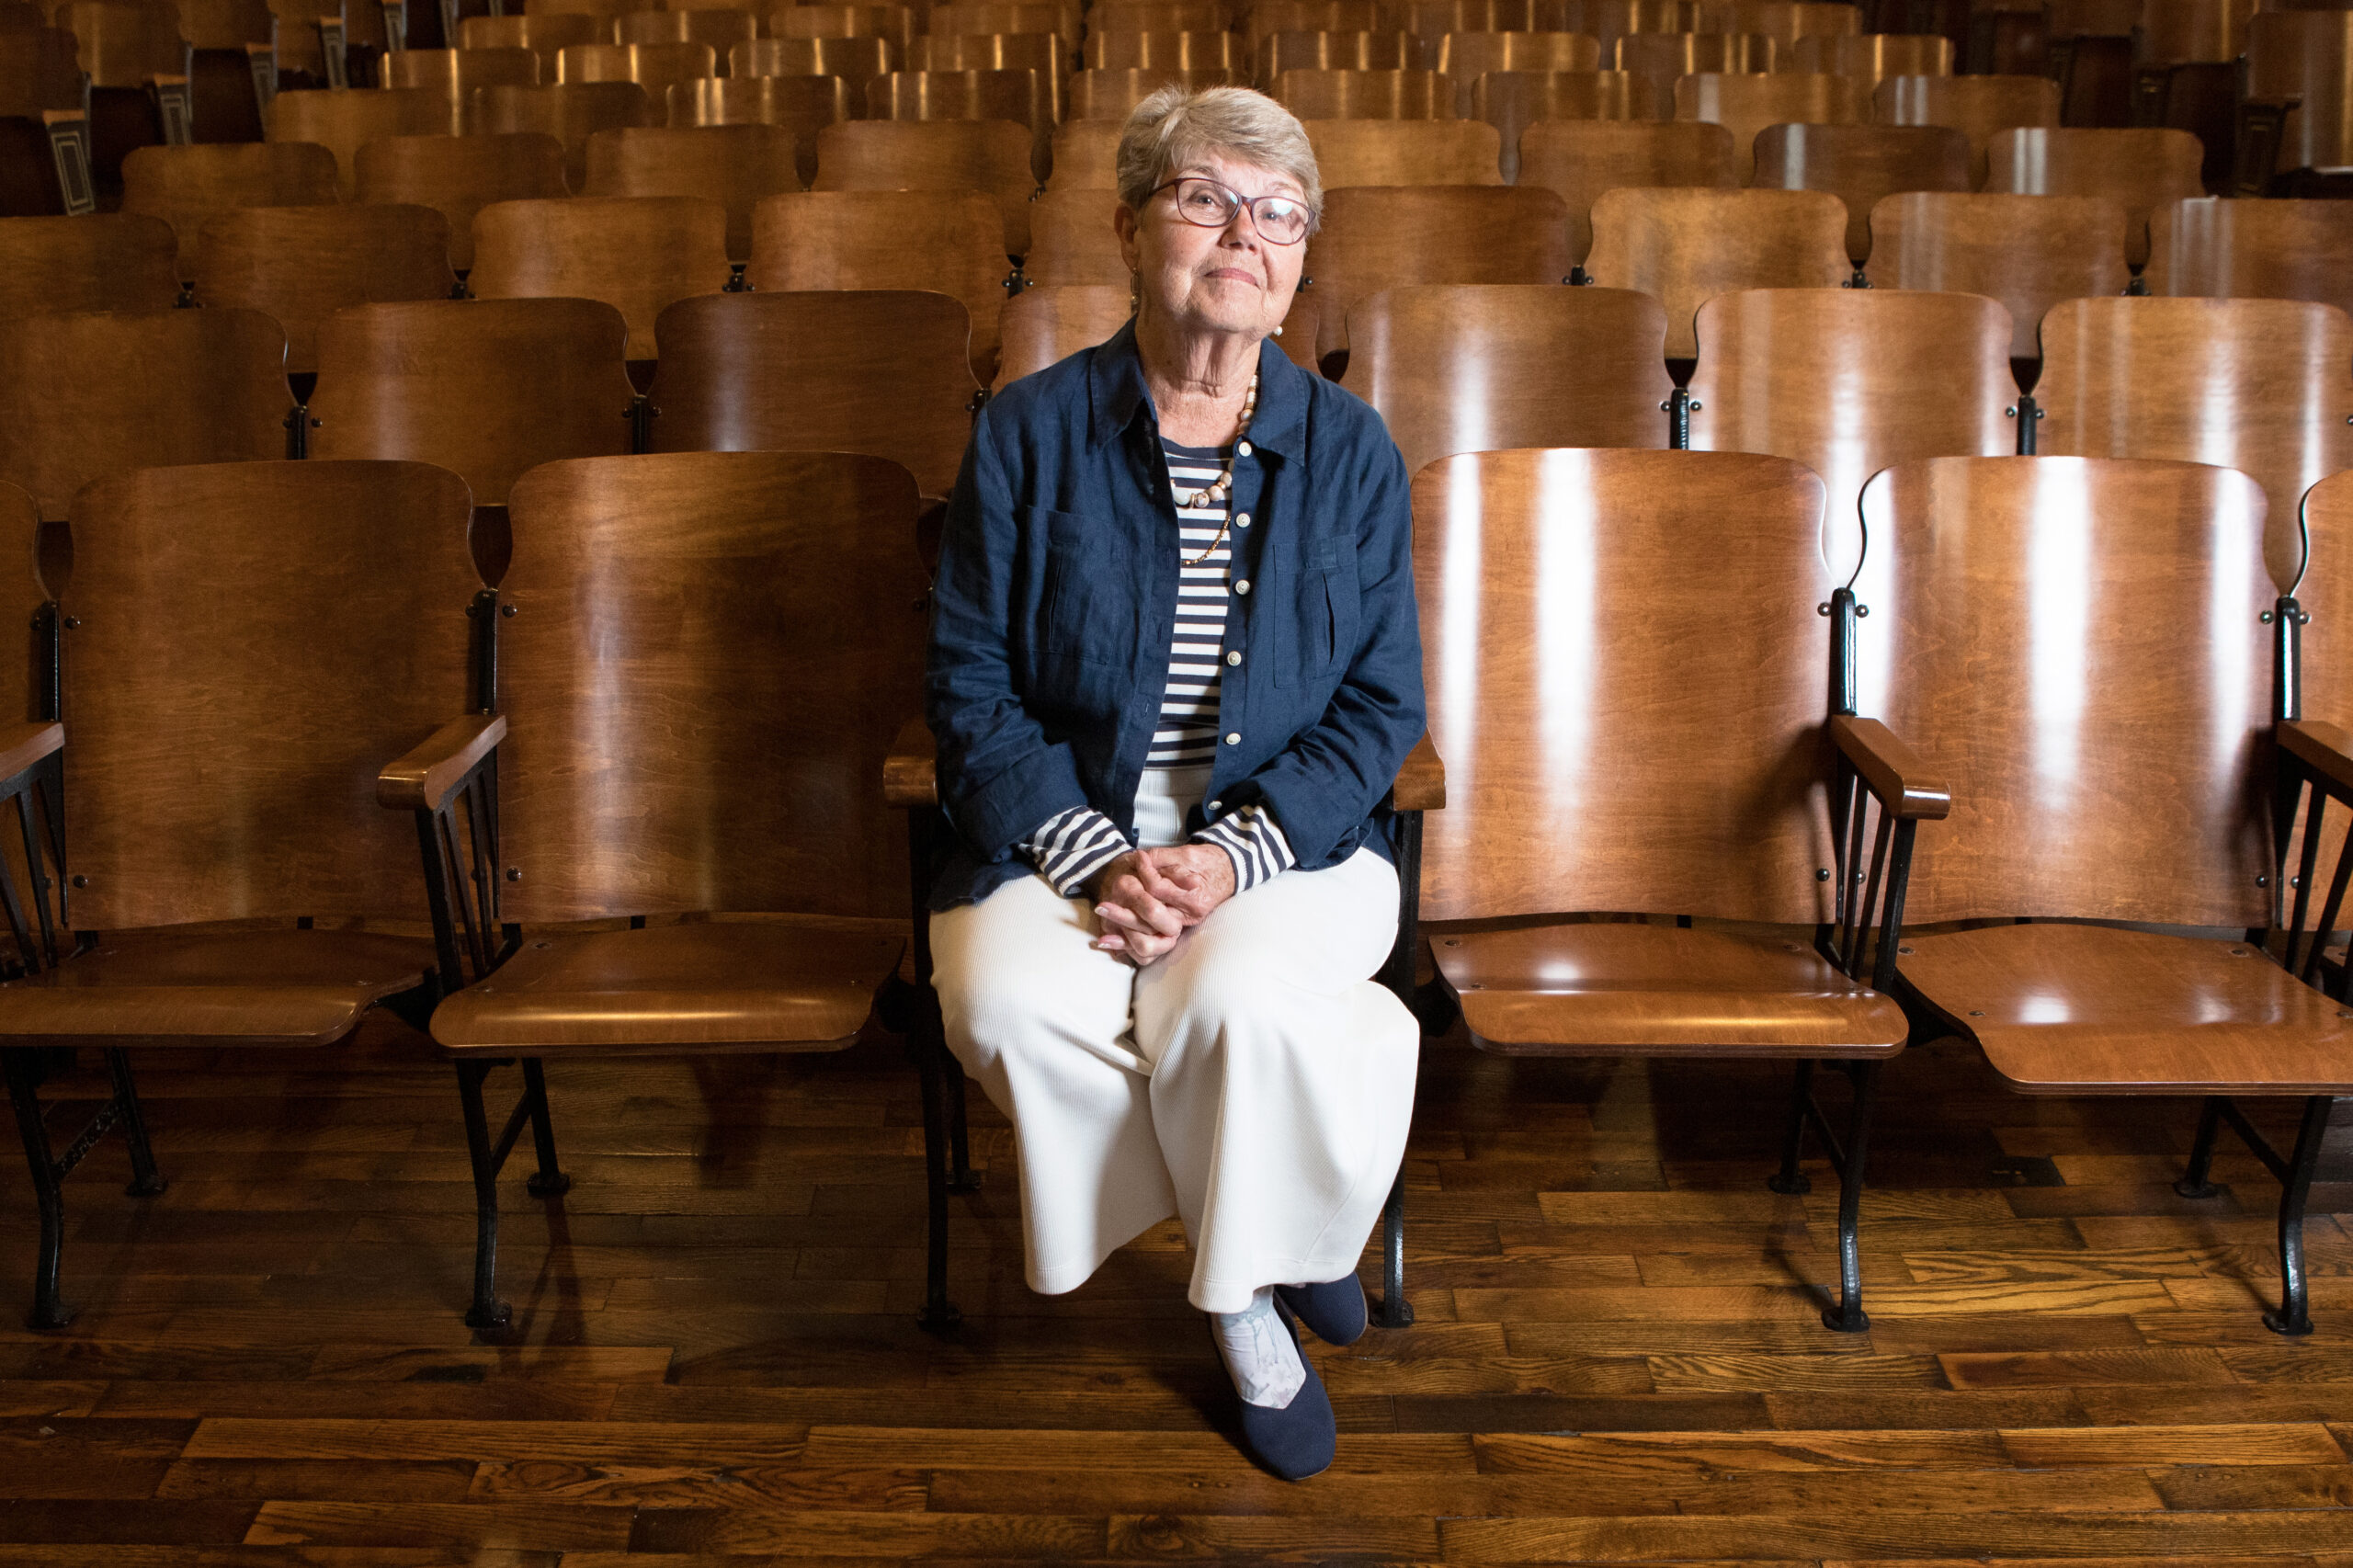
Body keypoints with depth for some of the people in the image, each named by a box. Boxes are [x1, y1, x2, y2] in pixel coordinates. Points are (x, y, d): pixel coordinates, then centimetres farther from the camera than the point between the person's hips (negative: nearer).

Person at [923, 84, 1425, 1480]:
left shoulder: (1352, 452, 3)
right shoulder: (1029, 432, 1)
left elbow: (1382, 705, 2)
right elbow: (971, 686, -1)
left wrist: (1237, 853, -15)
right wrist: (1097, 858, -16)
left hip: (1288, 839, 0)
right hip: (1061, 833, 1)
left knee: (1239, 1001, -33)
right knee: (1011, 1005, -30)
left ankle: (1246, 1283, 0)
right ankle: (1272, 1253, -5)